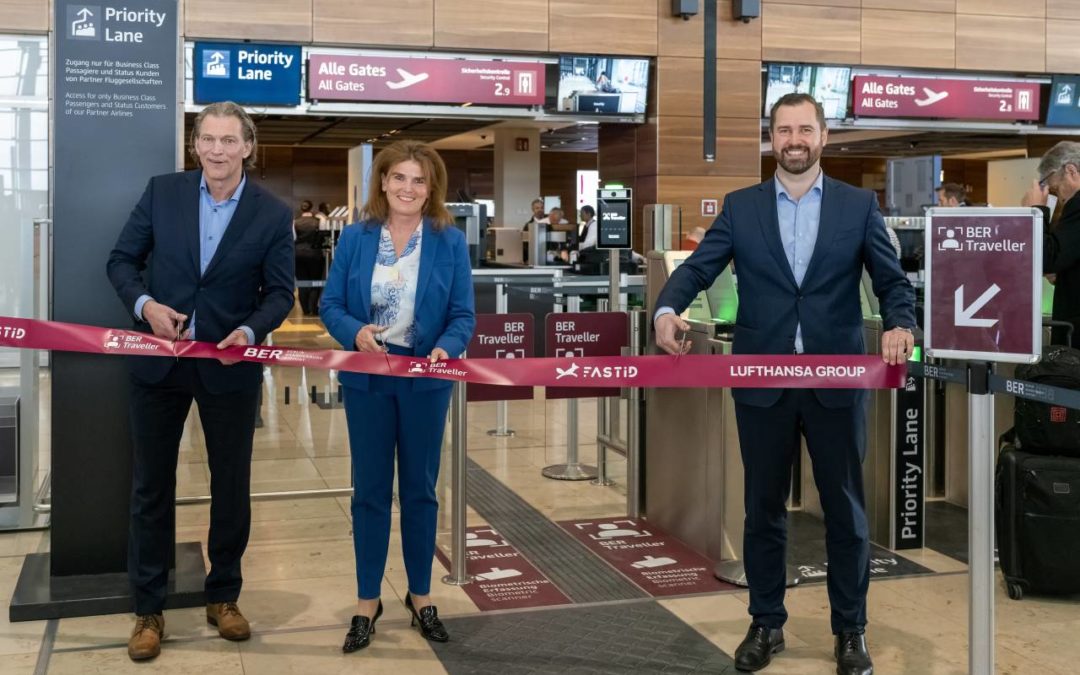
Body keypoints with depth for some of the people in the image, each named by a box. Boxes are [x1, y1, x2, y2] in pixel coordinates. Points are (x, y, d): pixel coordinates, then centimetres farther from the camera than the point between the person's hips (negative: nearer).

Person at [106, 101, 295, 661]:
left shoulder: (273, 214, -4)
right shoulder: (162, 192, -1)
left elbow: (279, 292, -2)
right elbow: (122, 259, 3)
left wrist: (251, 331, -21)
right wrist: (144, 303, -16)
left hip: (230, 367, 0)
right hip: (159, 361, 1)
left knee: (231, 485, 10)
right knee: (151, 486, 8)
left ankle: (223, 597, 29)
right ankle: (148, 609, 21)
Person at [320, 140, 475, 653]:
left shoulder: (450, 242, -4)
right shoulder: (355, 238, -2)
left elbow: (463, 315, -5)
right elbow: (330, 305, -2)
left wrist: (446, 349, -25)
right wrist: (355, 332, -23)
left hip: (425, 381, 0)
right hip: (367, 379, 0)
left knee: (419, 489, 12)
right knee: (369, 491, 7)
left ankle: (420, 595, 28)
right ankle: (367, 601, 21)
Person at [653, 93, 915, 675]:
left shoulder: (859, 205, 4)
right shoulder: (740, 207, 5)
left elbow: (894, 282, 1)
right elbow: (698, 267, -2)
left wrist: (900, 325, -20)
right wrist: (667, 308, -23)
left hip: (836, 381, 0)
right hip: (762, 382, 1)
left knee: (845, 509, 9)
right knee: (763, 508, 11)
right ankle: (766, 624, 26)